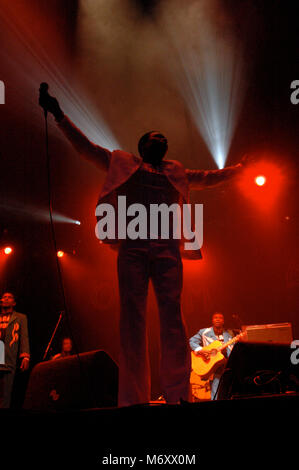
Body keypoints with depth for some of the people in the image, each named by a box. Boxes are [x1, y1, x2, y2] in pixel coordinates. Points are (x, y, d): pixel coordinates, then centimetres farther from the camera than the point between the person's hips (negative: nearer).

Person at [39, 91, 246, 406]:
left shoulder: (176, 172, 29)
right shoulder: (123, 163, 23)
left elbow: (206, 178, 41)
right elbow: (86, 148, 24)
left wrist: (240, 167, 43)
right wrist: (60, 116, 22)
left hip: (167, 247, 2)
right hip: (132, 246, -2)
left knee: (172, 315, -9)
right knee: (132, 316, -7)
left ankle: (178, 394, -9)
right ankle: (133, 399, -6)